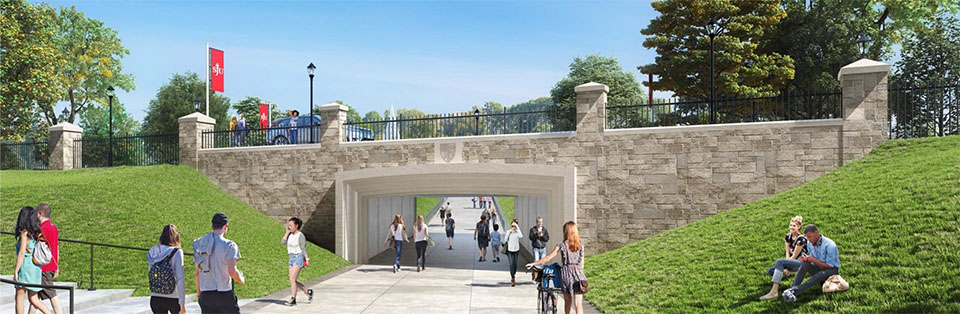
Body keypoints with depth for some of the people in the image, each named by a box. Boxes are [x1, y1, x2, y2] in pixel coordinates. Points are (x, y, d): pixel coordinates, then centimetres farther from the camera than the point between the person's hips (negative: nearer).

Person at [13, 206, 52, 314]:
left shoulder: (24, 233, -11)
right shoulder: (36, 233, 10)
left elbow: (22, 253, -14)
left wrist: (16, 271, -11)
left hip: (26, 267, -7)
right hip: (36, 268, 7)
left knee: (19, 298, 3)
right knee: (33, 299, 11)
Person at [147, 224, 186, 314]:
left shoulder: (152, 252, 3)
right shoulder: (177, 252, -11)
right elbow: (180, 279, -16)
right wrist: (182, 303, -15)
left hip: (155, 299, 4)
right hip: (173, 299, -4)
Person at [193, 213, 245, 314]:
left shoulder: (199, 244, 8)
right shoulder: (229, 245, -10)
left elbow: (197, 273, 12)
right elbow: (232, 271, -19)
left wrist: (198, 293, 20)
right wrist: (240, 280, 2)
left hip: (205, 294, 5)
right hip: (224, 294, -5)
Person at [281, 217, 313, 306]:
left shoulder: (300, 235, -7)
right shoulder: (290, 235, 11)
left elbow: (303, 248, -9)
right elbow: (282, 242, -2)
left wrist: (307, 259, -16)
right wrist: (287, 232, -1)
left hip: (298, 257, -7)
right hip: (291, 258, 7)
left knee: (292, 279, -14)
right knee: (292, 280, 6)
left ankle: (293, 299, -10)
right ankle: (308, 291, 22)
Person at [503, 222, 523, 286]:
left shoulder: (517, 233, -4)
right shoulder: (508, 232, -1)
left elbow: (521, 236, -26)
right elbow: (504, 241, -2)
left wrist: (517, 226, -24)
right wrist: (508, 233, -12)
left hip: (516, 250, 1)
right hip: (509, 250, -1)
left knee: (515, 264, 9)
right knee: (511, 264, -12)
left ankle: (513, 276, 32)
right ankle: (512, 278, -9)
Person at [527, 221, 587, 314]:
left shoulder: (561, 245, -2)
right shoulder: (580, 245, 4)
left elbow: (548, 258, -1)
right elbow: (582, 263, 9)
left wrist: (533, 263, 8)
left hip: (566, 272, 0)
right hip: (578, 273, 1)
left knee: (567, 302, 18)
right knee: (578, 304, -4)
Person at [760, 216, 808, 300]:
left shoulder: (801, 239, -13)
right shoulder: (788, 236, 8)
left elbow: (794, 256, -14)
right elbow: (787, 254, 1)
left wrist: (786, 267, -12)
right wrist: (785, 268, -12)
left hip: (802, 263, -8)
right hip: (792, 262, 8)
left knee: (779, 261, -34)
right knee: (770, 271, -9)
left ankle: (774, 292, -41)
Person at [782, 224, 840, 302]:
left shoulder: (830, 245, -21)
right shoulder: (810, 243, -1)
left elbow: (830, 266, -20)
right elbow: (812, 260, 6)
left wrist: (814, 260, -30)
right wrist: (807, 259, -17)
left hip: (832, 269, -5)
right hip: (819, 268, 5)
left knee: (820, 275, -39)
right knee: (805, 263, -25)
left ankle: (795, 291, -50)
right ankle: (792, 289, -40)